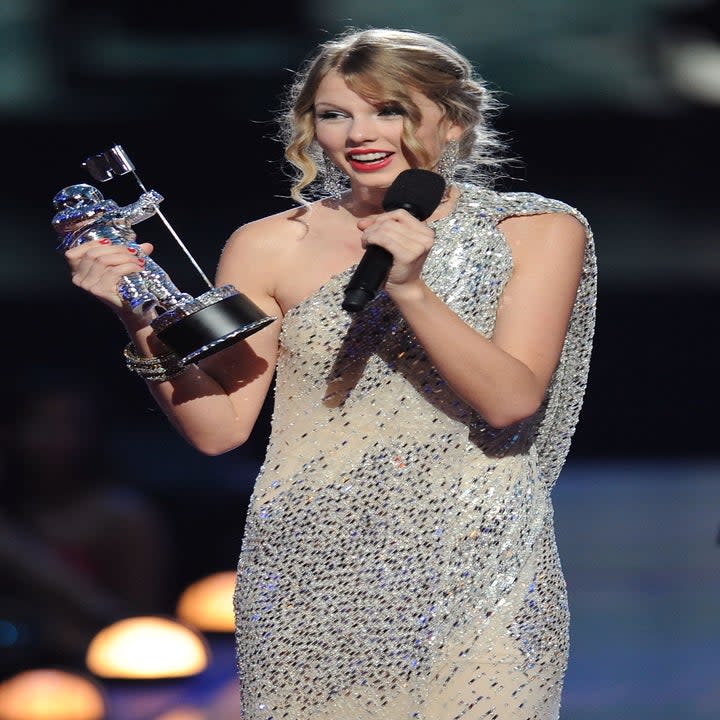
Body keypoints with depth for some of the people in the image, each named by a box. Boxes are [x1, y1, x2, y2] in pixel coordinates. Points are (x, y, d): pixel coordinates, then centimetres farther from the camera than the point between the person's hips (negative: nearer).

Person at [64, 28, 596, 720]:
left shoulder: (540, 233, 0)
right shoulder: (270, 246, 2)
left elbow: (511, 401, -11)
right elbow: (219, 427, 1)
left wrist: (411, 290, -21)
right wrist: (144, 323, -13)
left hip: (475, 578, -1)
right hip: (309, 579, 1)